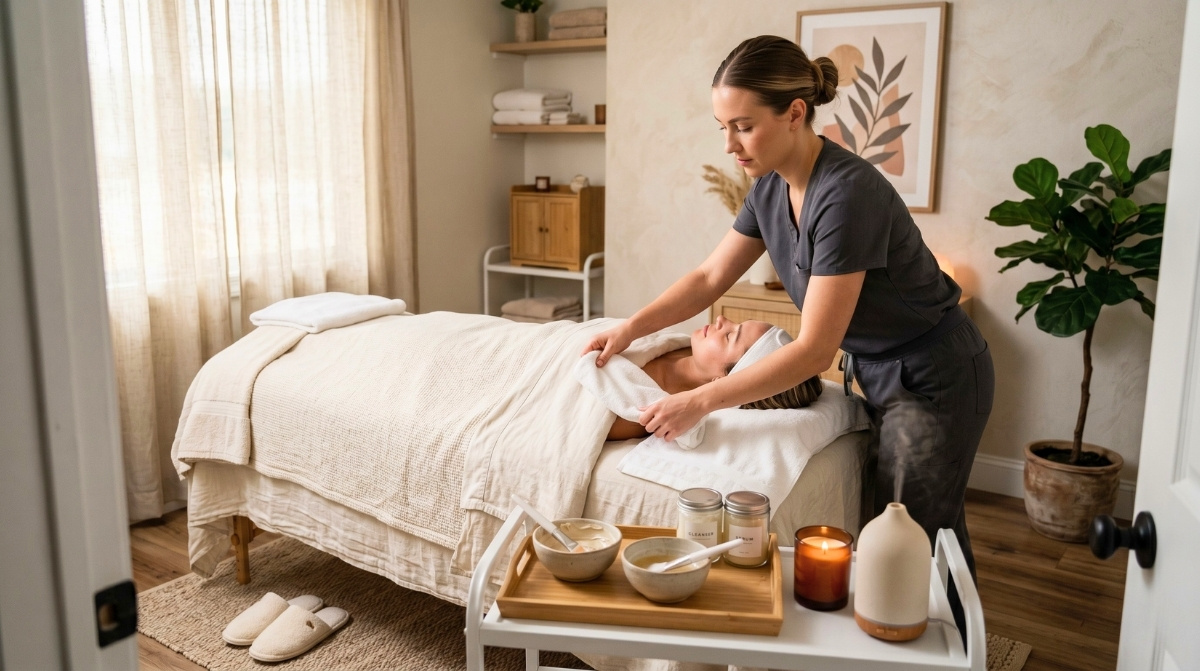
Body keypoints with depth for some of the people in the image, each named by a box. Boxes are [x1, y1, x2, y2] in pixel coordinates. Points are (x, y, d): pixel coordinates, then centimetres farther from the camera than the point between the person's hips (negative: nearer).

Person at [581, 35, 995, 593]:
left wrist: (700, 402, -27)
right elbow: (709, 277, 5)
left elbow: (815, 349, -29)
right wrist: (631, 327, -8)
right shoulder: (771, 187, -4)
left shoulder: (847, 193, -30)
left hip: (934, 382, -8)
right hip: (877, 374, 8)